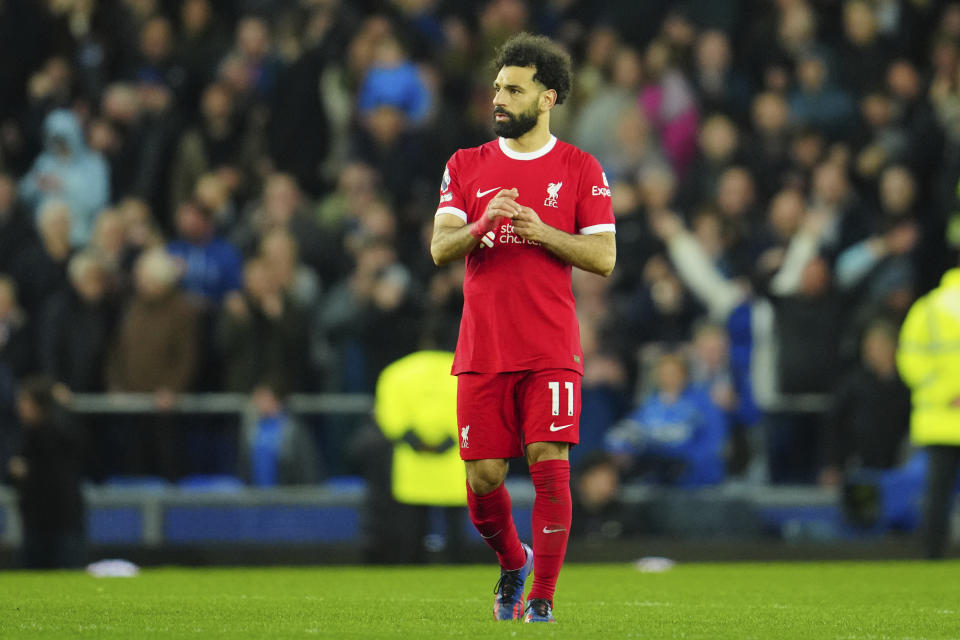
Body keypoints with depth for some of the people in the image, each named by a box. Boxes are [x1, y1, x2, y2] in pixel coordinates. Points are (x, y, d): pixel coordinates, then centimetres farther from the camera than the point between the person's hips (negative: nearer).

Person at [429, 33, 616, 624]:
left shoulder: (580, 170, 3)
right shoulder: (466, 166, 11)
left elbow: (603, 257, -2)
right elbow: (440, 248, 2)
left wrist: (540, 231, -15)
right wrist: (483, 225, -18)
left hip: (552, 350, -2)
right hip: (483, 349, 2)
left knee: (549, 466, -10)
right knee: (483, 479, 1)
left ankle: (542, 598, -3)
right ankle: (513, 562, 29)